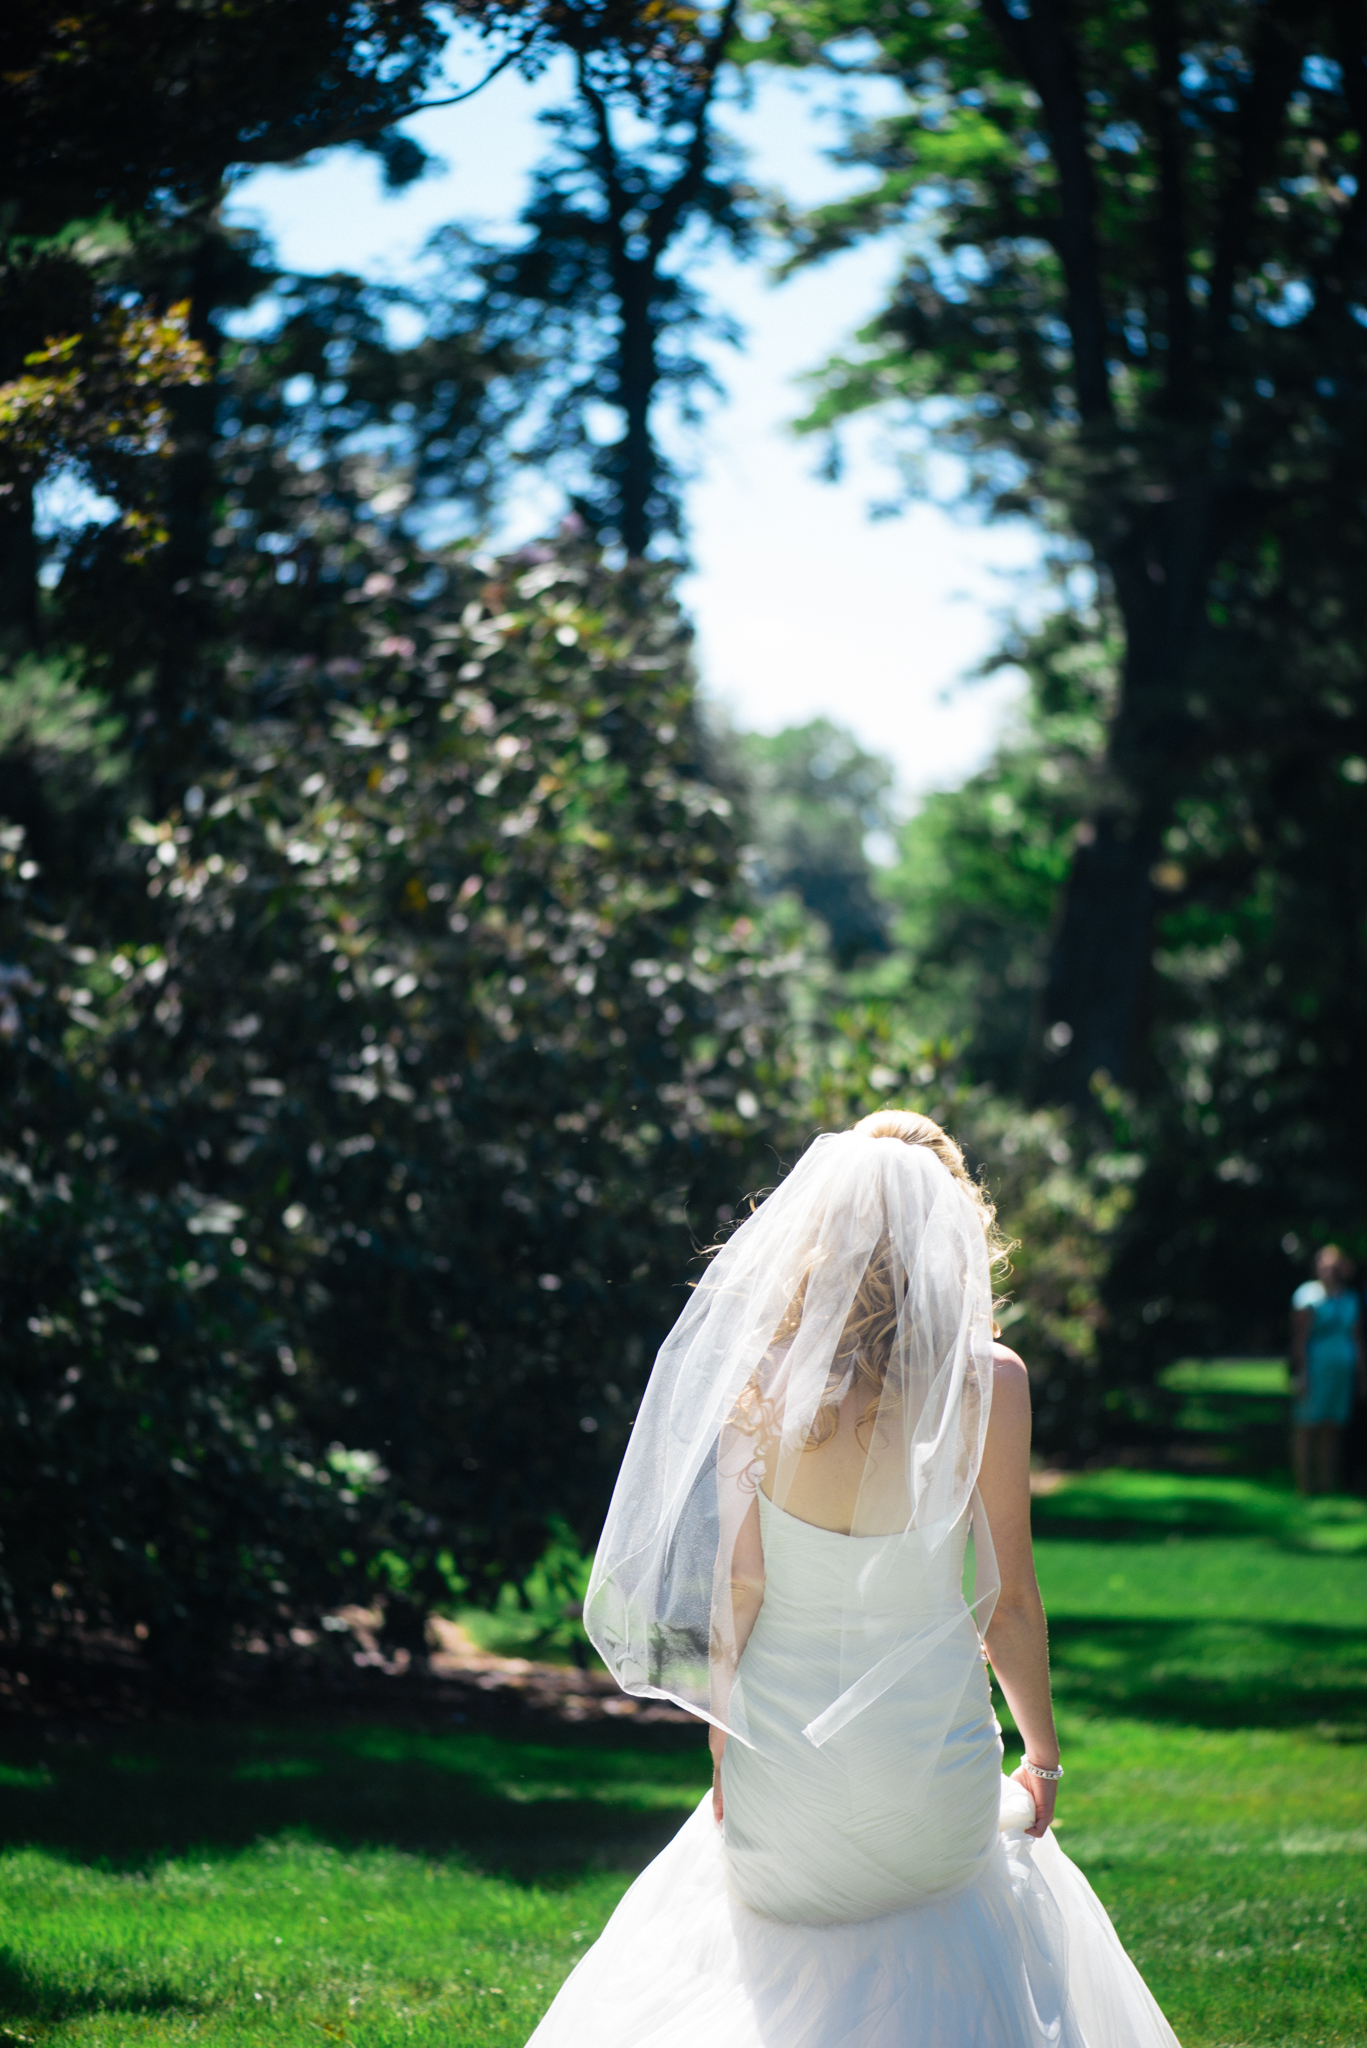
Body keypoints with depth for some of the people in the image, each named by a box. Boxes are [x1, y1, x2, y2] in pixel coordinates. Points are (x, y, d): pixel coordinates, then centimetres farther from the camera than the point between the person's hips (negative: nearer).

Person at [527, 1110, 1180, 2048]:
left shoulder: (761, 1375, -10)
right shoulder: (988, 1381, -14)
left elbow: (735, 1585, -6)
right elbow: (1008, 1600, -8)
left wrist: (723, 1733, 9)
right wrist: (1042, 1758, 6)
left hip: (782, 1751, 1)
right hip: (934, 1751, -1)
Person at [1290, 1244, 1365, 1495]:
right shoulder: (1309, 1295, -6)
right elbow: (1299, 1338, -9)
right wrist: (1302, 1373, -15)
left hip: (1342, 1371, 6)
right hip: (1314, 1369, -6)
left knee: (1333, 1429, 5)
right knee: (1307, 1427, -5)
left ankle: (1328, 1485, 8)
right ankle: (1305, 1485, -3)